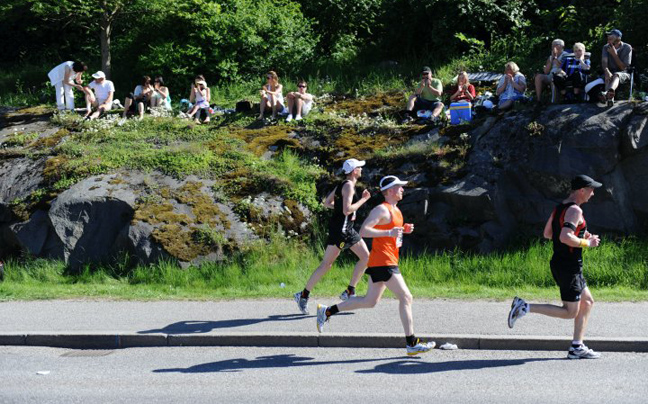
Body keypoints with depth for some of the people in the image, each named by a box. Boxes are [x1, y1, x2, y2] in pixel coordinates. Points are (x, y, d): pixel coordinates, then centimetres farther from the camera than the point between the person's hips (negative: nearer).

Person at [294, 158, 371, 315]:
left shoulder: (343, 184, 15)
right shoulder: (348, 186, -14)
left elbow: (327, 203, 19)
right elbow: (347, 210, -24)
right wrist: (363, 199, -15)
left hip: (347, 229, 10)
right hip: (339, 229, -10)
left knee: (366, 256, 7)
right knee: (326, 264, -6)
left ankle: (349, 292, 9)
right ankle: (304, 295, 1)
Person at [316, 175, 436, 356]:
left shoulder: (395, 210, 18)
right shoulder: (381, 210, -13)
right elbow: (364, 231, -20)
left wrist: (404, 229, 12)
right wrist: (389, 232, -28)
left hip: (388, 261, 10)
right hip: (383, 262, -10)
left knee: (370, 301, 13)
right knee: (406, 297, -10)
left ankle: (327, 311, 20)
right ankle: (412, 344, -7)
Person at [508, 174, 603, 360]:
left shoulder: (560, 207, 12)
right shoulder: (575, 210, -17)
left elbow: (547, 233, 20)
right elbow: (565, 237, -29)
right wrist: (586, 243, -14)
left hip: (559, 263, 10)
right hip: (569, 267, -10)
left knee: (587, 302, 17)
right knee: (570, 313, -2)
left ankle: (577, 348, 16)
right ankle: (525, 307, -8)